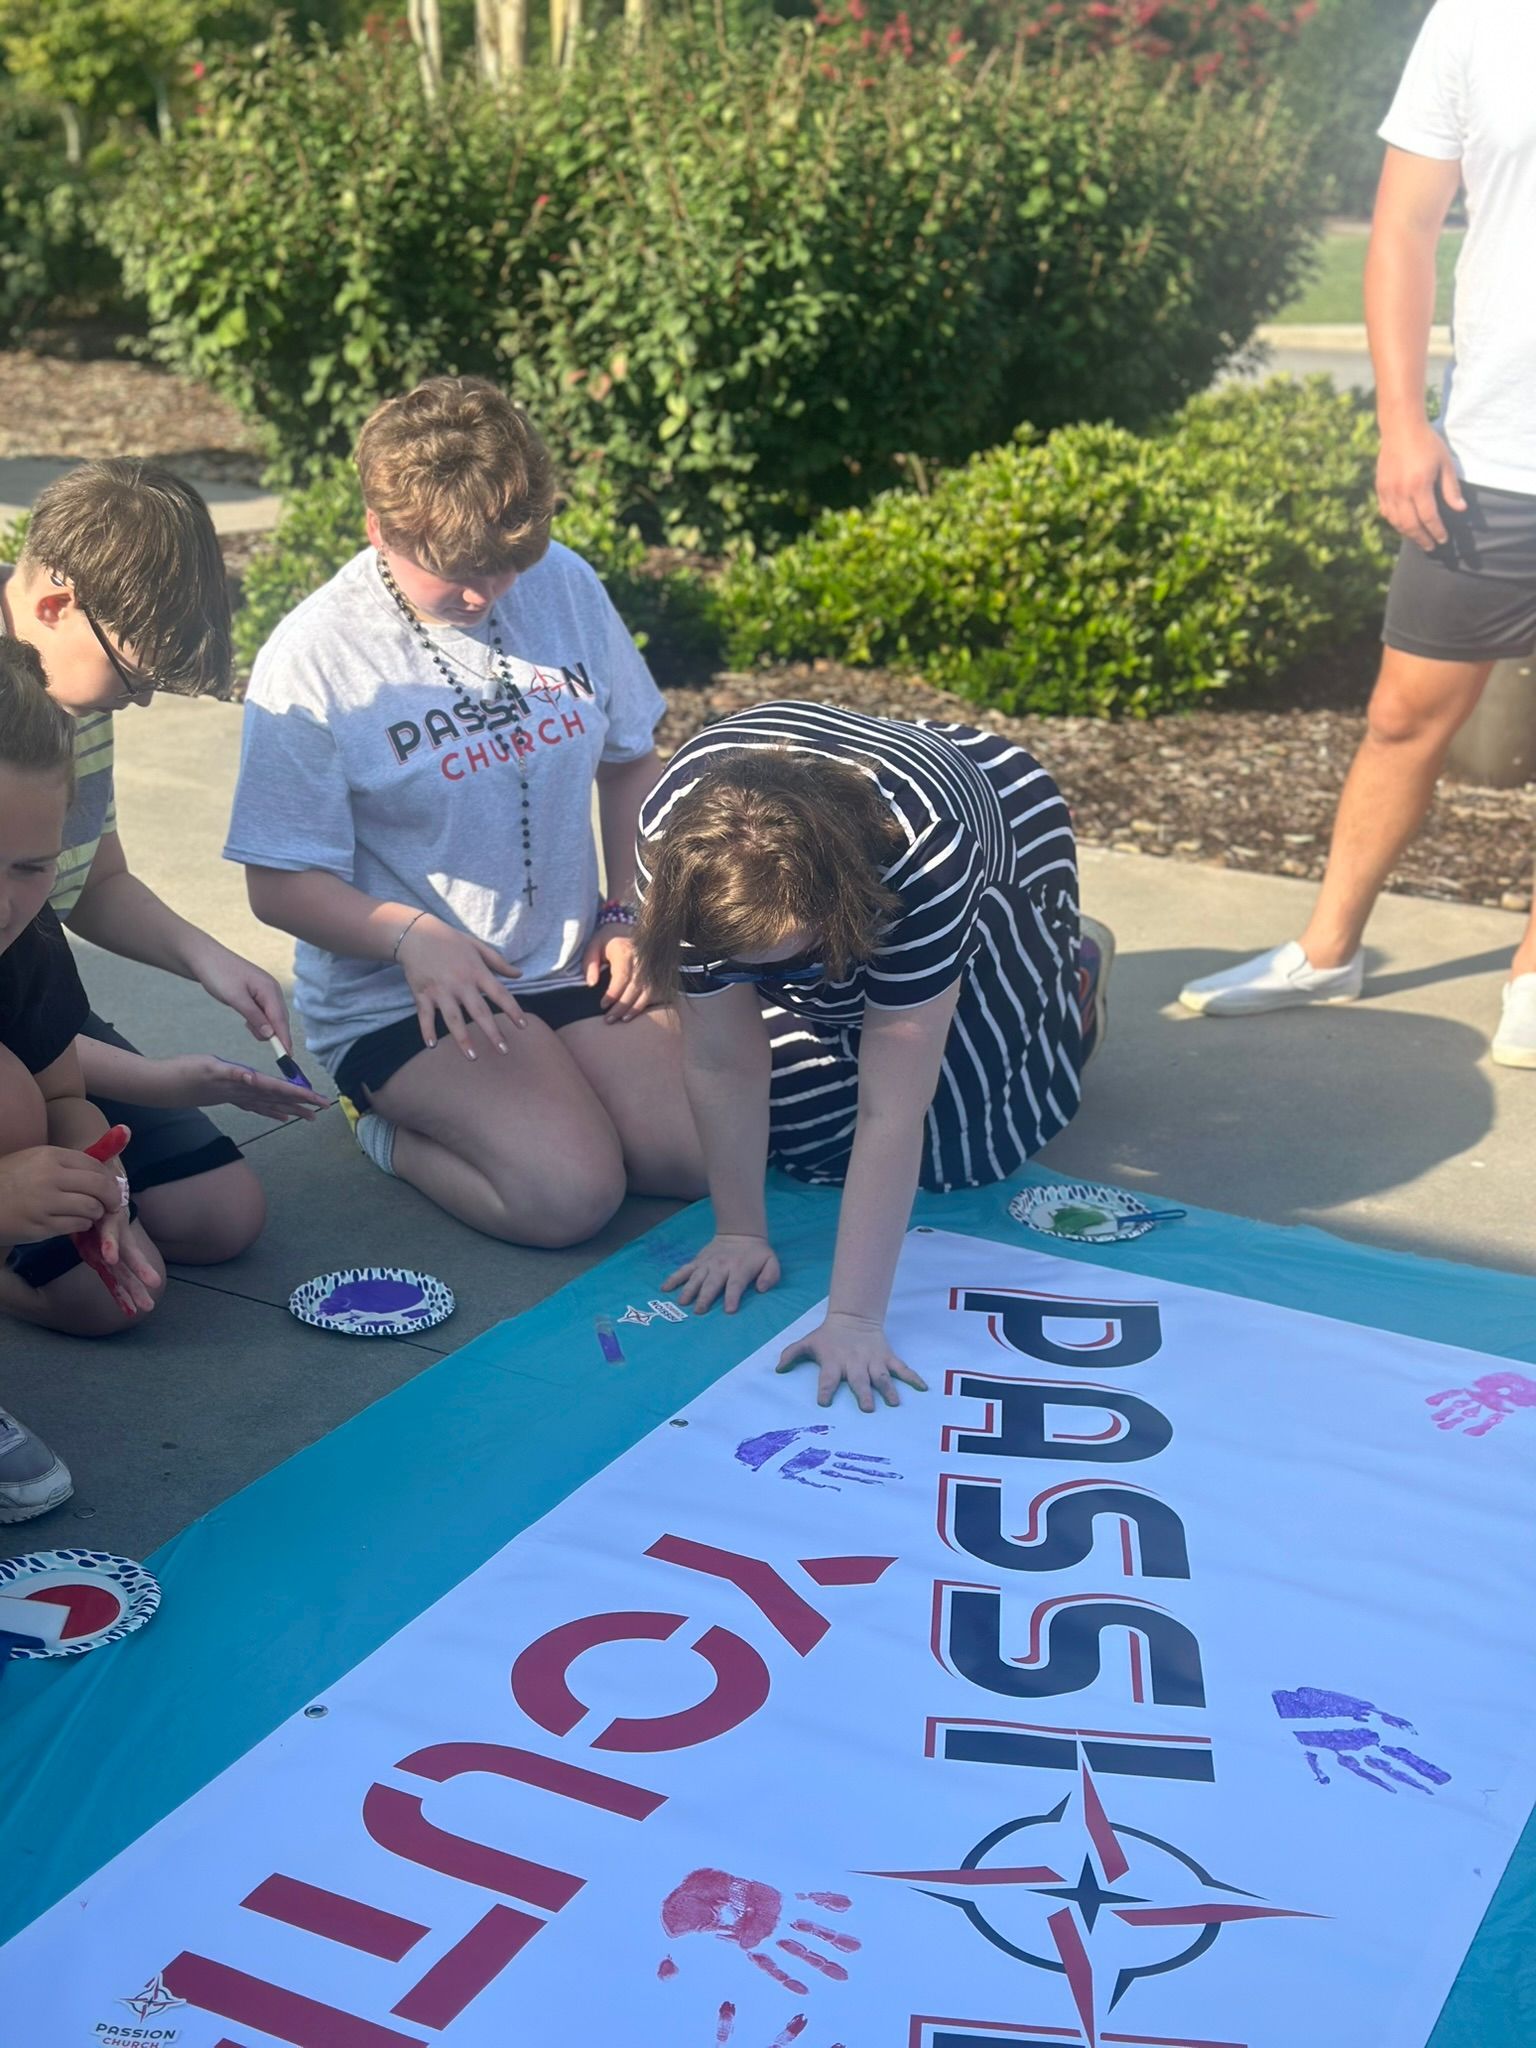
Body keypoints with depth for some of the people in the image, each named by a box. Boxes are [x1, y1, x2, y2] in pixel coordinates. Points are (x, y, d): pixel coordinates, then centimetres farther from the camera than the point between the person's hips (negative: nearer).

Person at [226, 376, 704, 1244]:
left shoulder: (567, 585, 0)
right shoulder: (314, 660, -15)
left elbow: (631, 762, 14)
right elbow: (282, 884, -12)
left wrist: (627, 912, 1)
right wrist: (408, 935, -30)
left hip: (569, 970, 5)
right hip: (402, 999, -5)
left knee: (704, 1155, -12)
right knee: (569, 1191, -23)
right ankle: (389, 1123, 5)